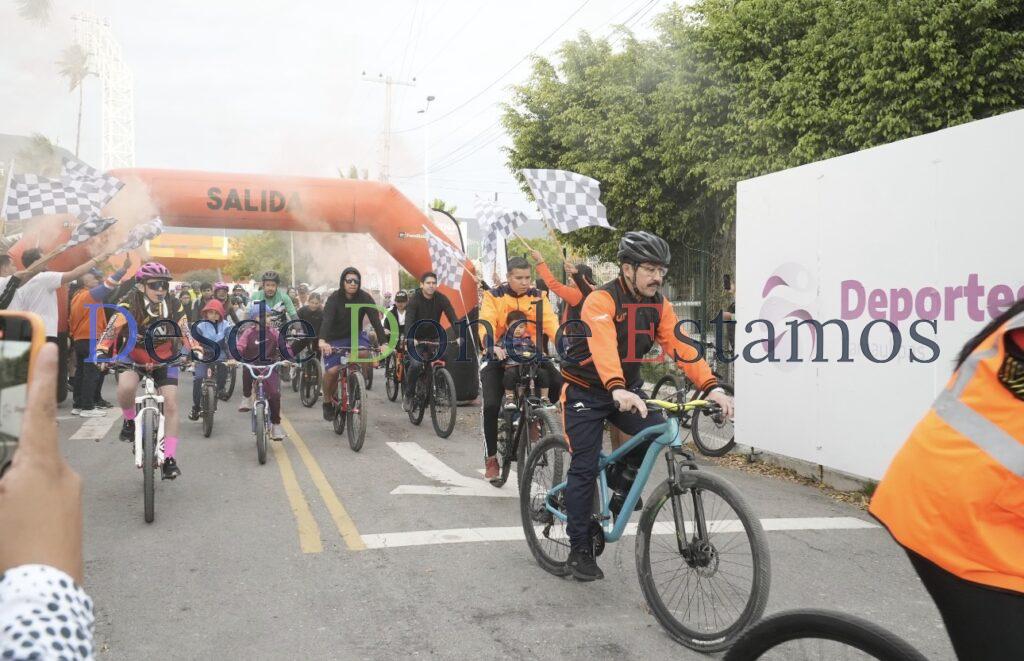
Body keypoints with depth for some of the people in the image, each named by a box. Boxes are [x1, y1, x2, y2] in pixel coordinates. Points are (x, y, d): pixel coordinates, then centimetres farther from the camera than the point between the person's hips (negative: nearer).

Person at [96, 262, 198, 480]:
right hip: (133, 357, -1)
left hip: (164, 359, 2)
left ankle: (169, 458, -1)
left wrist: (197, 350, -27)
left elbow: (186, 335, -10)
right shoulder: (129, 305, -23)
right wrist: (102, 354, -39)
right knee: (126, 387, -33)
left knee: (171, 404, -10)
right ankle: (130, 420, 1)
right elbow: (110, 332, -24)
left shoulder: (174, 307, -17)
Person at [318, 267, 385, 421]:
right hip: (334, 339, -2)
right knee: (332, 370, -18)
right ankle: (327, 401, 9)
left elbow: (375, 320, -22)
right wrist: (322, 341, -52)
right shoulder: (334, 299, -19)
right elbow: (326, 320, -33)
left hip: (354, 336, 2)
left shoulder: (364, 298, -13)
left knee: (364, 354, -28)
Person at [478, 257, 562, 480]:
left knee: (560, 385, -20)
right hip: (499, 357, -2)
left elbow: (551, 323, -13)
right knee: (491, 405, -14)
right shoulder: (493, 296, -8)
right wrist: (492, 347, -42)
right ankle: (491, 458, 2)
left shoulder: (538, 298, -1)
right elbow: (485, 324, -21)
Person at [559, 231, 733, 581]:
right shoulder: (601, 300, -23)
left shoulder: (659, 305, -3)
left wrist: (711, 387, -29)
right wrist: (618, 390, -57)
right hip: (586, 391, -5)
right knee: (585, 467, -5)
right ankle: (579, 550, 8)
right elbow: (603, 346, -40)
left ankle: (621, 482, 8)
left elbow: (680, 346, -14)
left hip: (627, 389, 5)